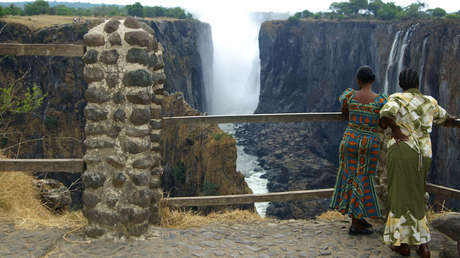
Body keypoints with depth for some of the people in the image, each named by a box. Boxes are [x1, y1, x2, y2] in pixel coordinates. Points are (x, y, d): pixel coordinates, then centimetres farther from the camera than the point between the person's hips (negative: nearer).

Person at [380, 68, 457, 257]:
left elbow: (387, 113, -25)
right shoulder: (430, 102, 14)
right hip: (423, 154, 5)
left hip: (401, 150, -4)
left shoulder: (398, 98, -2)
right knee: (416, 197, 15)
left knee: (400, 196, 5)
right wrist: (449, 118, 59)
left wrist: (394, 128, -7)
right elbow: (440, 115, 36)